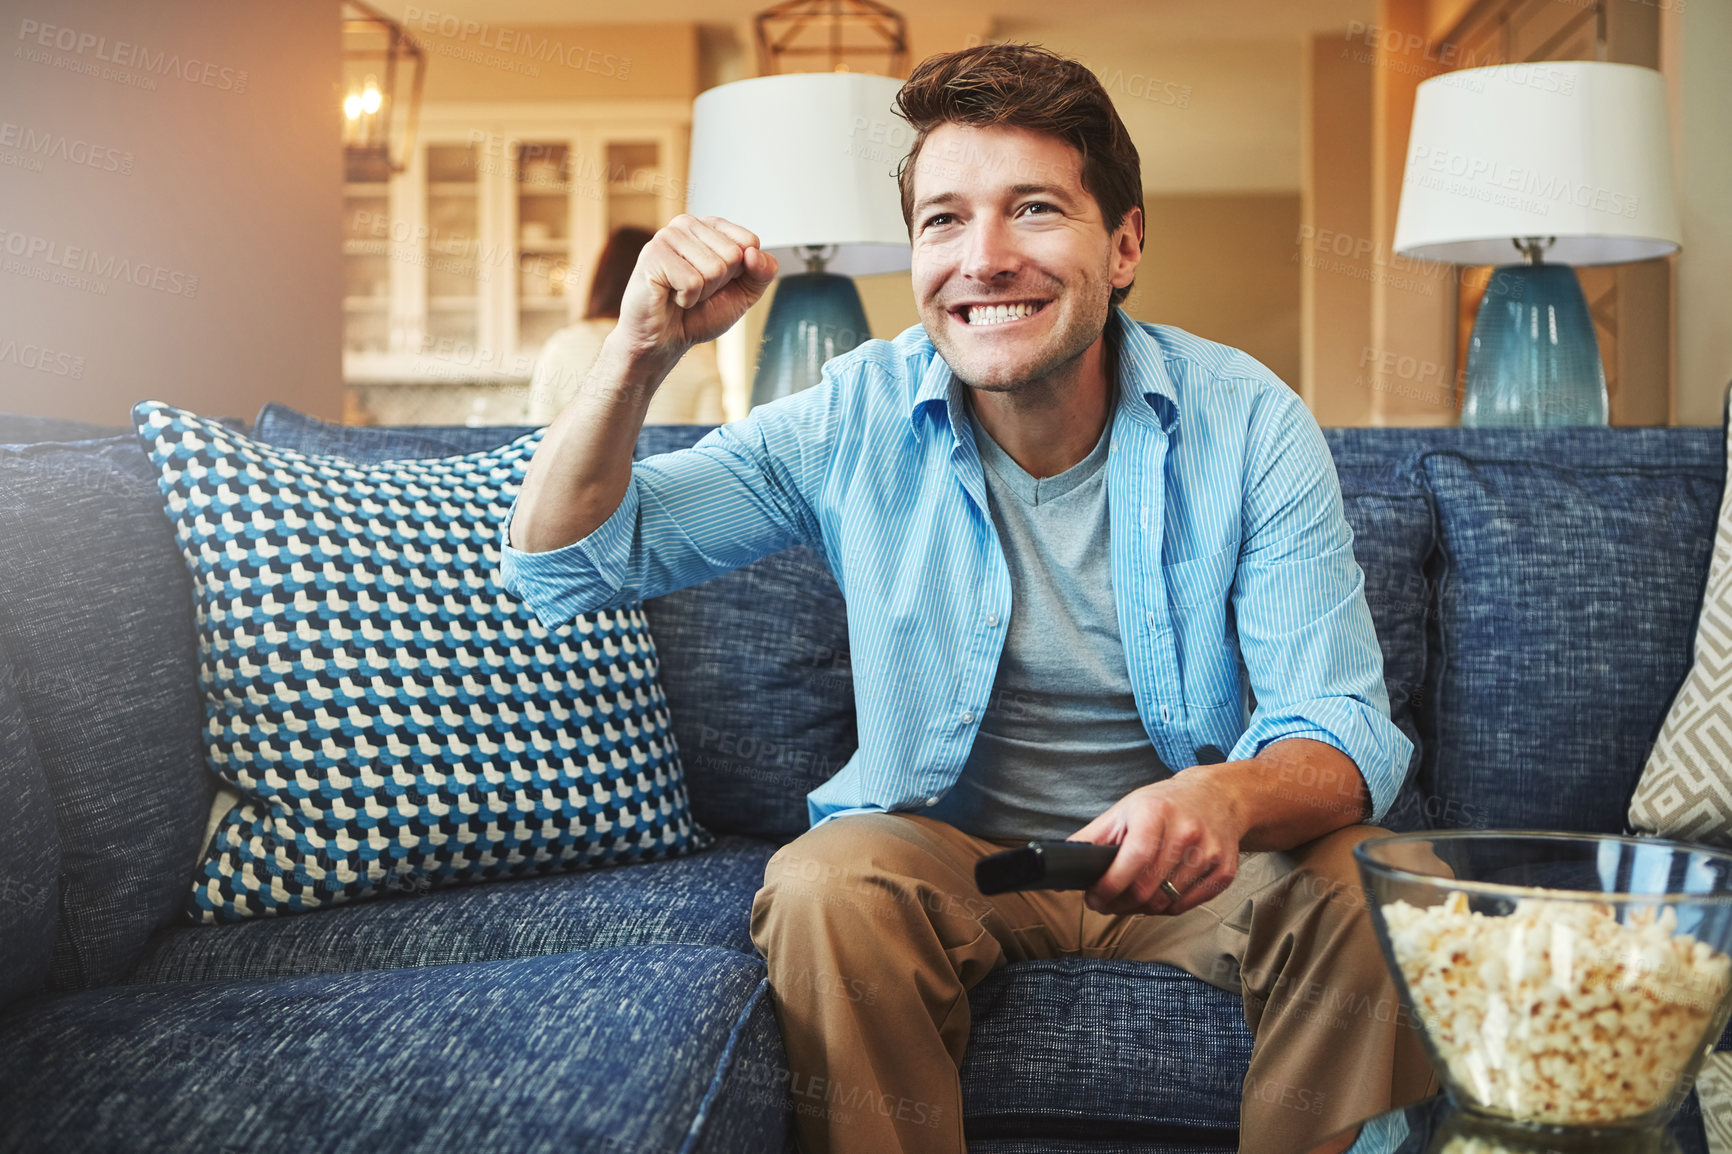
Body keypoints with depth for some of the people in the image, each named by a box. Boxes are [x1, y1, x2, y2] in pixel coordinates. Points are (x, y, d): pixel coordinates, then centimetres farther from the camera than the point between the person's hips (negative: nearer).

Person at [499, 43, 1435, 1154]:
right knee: (825, 886, -31)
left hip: (1181, 859, 1)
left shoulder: (1251, 424, -11)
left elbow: (1340, 731, -15)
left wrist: (1227, 798, -40)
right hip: (943, 847, 0)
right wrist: (640, 356, -24)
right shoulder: (858, 418, -8)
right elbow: (559, 566, -6)